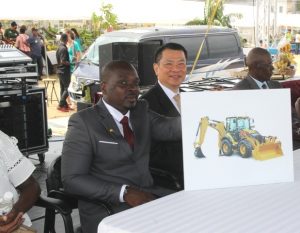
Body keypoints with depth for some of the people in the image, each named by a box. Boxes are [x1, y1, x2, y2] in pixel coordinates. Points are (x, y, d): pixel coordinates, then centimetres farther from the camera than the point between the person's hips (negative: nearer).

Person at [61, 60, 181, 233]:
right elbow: (72, 179, -12)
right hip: (105, 207, -5)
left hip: (148, 195, 6)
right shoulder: (84, 122, -7)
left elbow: (172, 128, -7)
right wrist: (125, 192, -21)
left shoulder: (141, 111, 10)